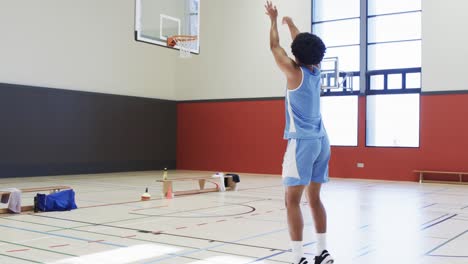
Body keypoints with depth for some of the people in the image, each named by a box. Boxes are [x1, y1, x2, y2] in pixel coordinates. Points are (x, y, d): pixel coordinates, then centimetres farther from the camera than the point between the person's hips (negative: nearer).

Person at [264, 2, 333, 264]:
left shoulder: (295, 72, -7)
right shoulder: (316, 71, 9)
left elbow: (275, 47, 6)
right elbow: (305, 45, 27)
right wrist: (290, 23, 41)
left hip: (302, 142, -7)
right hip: (321, 140, 8)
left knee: (293, 200, -5)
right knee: (314, 198, 14)